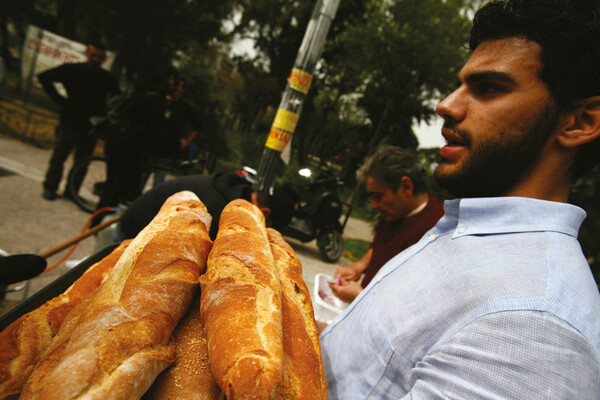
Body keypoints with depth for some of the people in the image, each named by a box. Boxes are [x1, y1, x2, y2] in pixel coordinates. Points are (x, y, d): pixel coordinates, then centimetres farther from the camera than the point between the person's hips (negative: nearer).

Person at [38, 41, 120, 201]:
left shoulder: (107, 78, 0)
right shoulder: (72, 70, -6)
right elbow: (44, 77, 0)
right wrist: (60, 99, -6)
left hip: (91, 127, 2)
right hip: (70, 123, -2)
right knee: (59, 157, 6)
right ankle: (50, 187, 22)